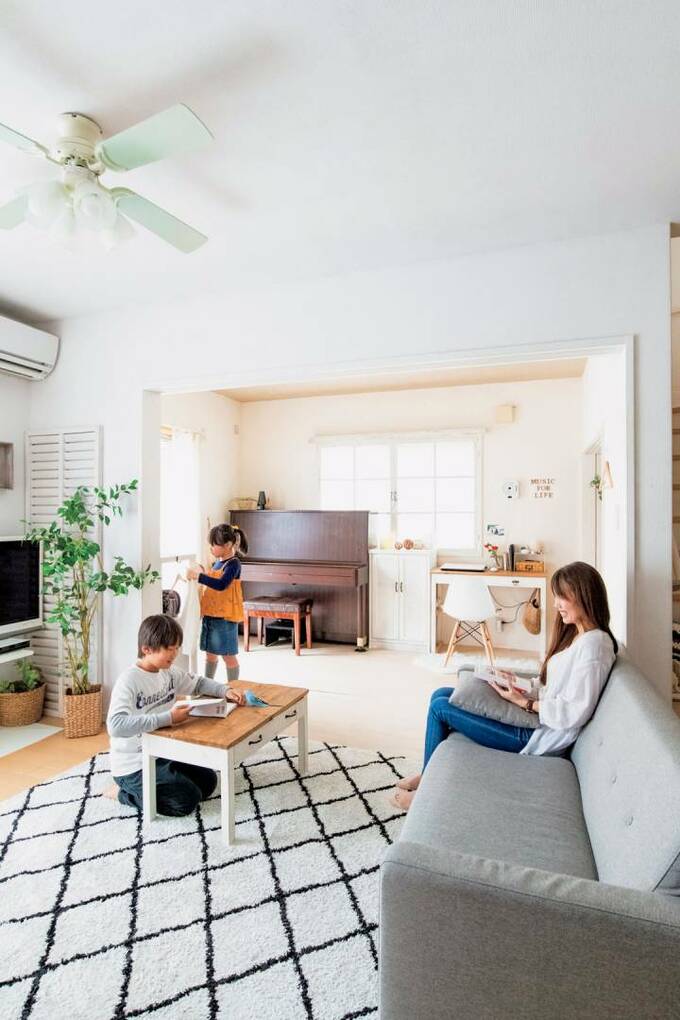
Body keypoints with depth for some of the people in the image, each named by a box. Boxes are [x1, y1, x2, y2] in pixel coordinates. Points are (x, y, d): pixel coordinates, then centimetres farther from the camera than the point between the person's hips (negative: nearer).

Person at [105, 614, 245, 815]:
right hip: (134, 766, -8)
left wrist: (226, 691, -4)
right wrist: (167, 718, -37)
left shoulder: (169, 672, 0)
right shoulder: (129, 680, -24)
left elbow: (199, 683, 15)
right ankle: (125, 793, 4)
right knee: (188, 799, -14)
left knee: (208, 781, 5)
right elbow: (115, 725, -38)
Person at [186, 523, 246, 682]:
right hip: (210, 615, 8)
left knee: (228, 655, 4)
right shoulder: (218, 561, 10)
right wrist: (201, 572, 6)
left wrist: (198, 576, -29)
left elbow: (221, 585, -30)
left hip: (225, 617, -8)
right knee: (210, 653, 18)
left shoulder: (233, 563, -16)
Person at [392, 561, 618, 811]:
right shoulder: (575, 635, 9)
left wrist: (524, 702, -18)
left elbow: (573, 713, -23)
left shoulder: (594, 644, -21)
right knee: (441, 694, 7)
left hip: (541, 736, -10)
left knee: (440, 708, -9)